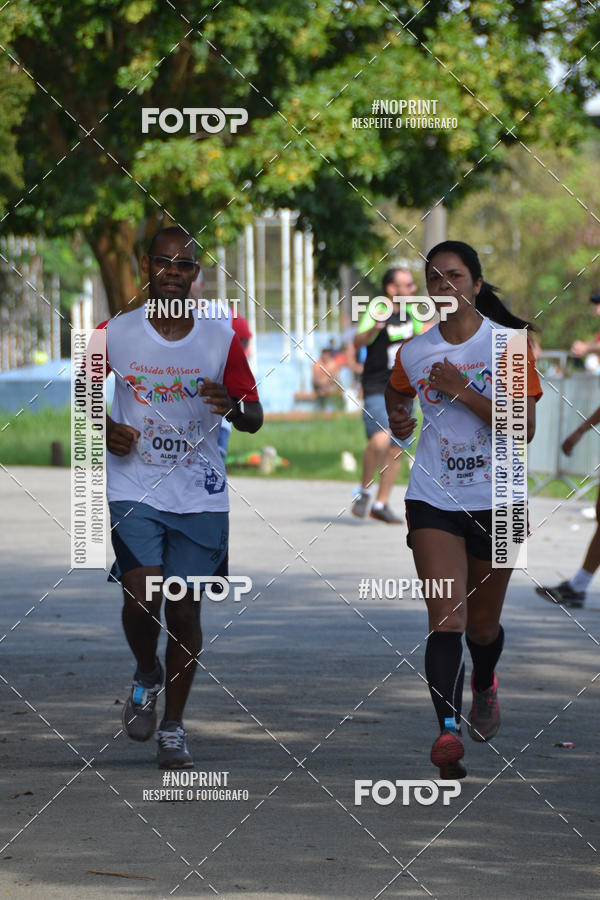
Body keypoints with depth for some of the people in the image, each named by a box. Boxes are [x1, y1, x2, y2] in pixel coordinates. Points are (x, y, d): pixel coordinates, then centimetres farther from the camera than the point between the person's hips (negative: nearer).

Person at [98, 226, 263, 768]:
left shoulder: (222, 338, -1)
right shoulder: (115, 333, -2)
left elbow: (254, 420, 4)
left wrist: (233, 406, -20)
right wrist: (105, 428, -5)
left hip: (200, 495, 1)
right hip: (135, 490, -1)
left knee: (185, 610, 3)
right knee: (142, 598, -15)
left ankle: (174, 727, 17)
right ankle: (147, 676, 18)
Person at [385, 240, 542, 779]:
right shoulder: (413, 352, 3)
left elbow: (524, 429, -13)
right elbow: (397, 393, 26)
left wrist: (464, 392, -20)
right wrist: (398, 420, 3)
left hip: (496, 502, 0)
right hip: (433, 500, 1)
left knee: (483, 624, 15)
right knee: (446, 621, -17)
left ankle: (485, 686, 49)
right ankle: (448, 732, -27)